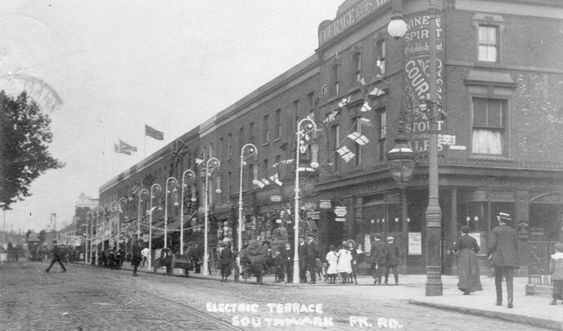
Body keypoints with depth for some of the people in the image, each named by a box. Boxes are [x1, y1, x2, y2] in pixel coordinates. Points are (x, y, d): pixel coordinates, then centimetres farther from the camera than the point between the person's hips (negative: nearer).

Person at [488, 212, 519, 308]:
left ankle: (499, 301, 14)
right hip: (511, 259, 2)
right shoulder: (513, 231, 9)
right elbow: (516, 245, 11)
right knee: (509, 281, -1)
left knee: (498, 281, 10)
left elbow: (492, 243, -8)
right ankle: (510, 301, -16)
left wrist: (490, 254, 5)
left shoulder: (496, 230, -2)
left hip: (499, 258, -2)